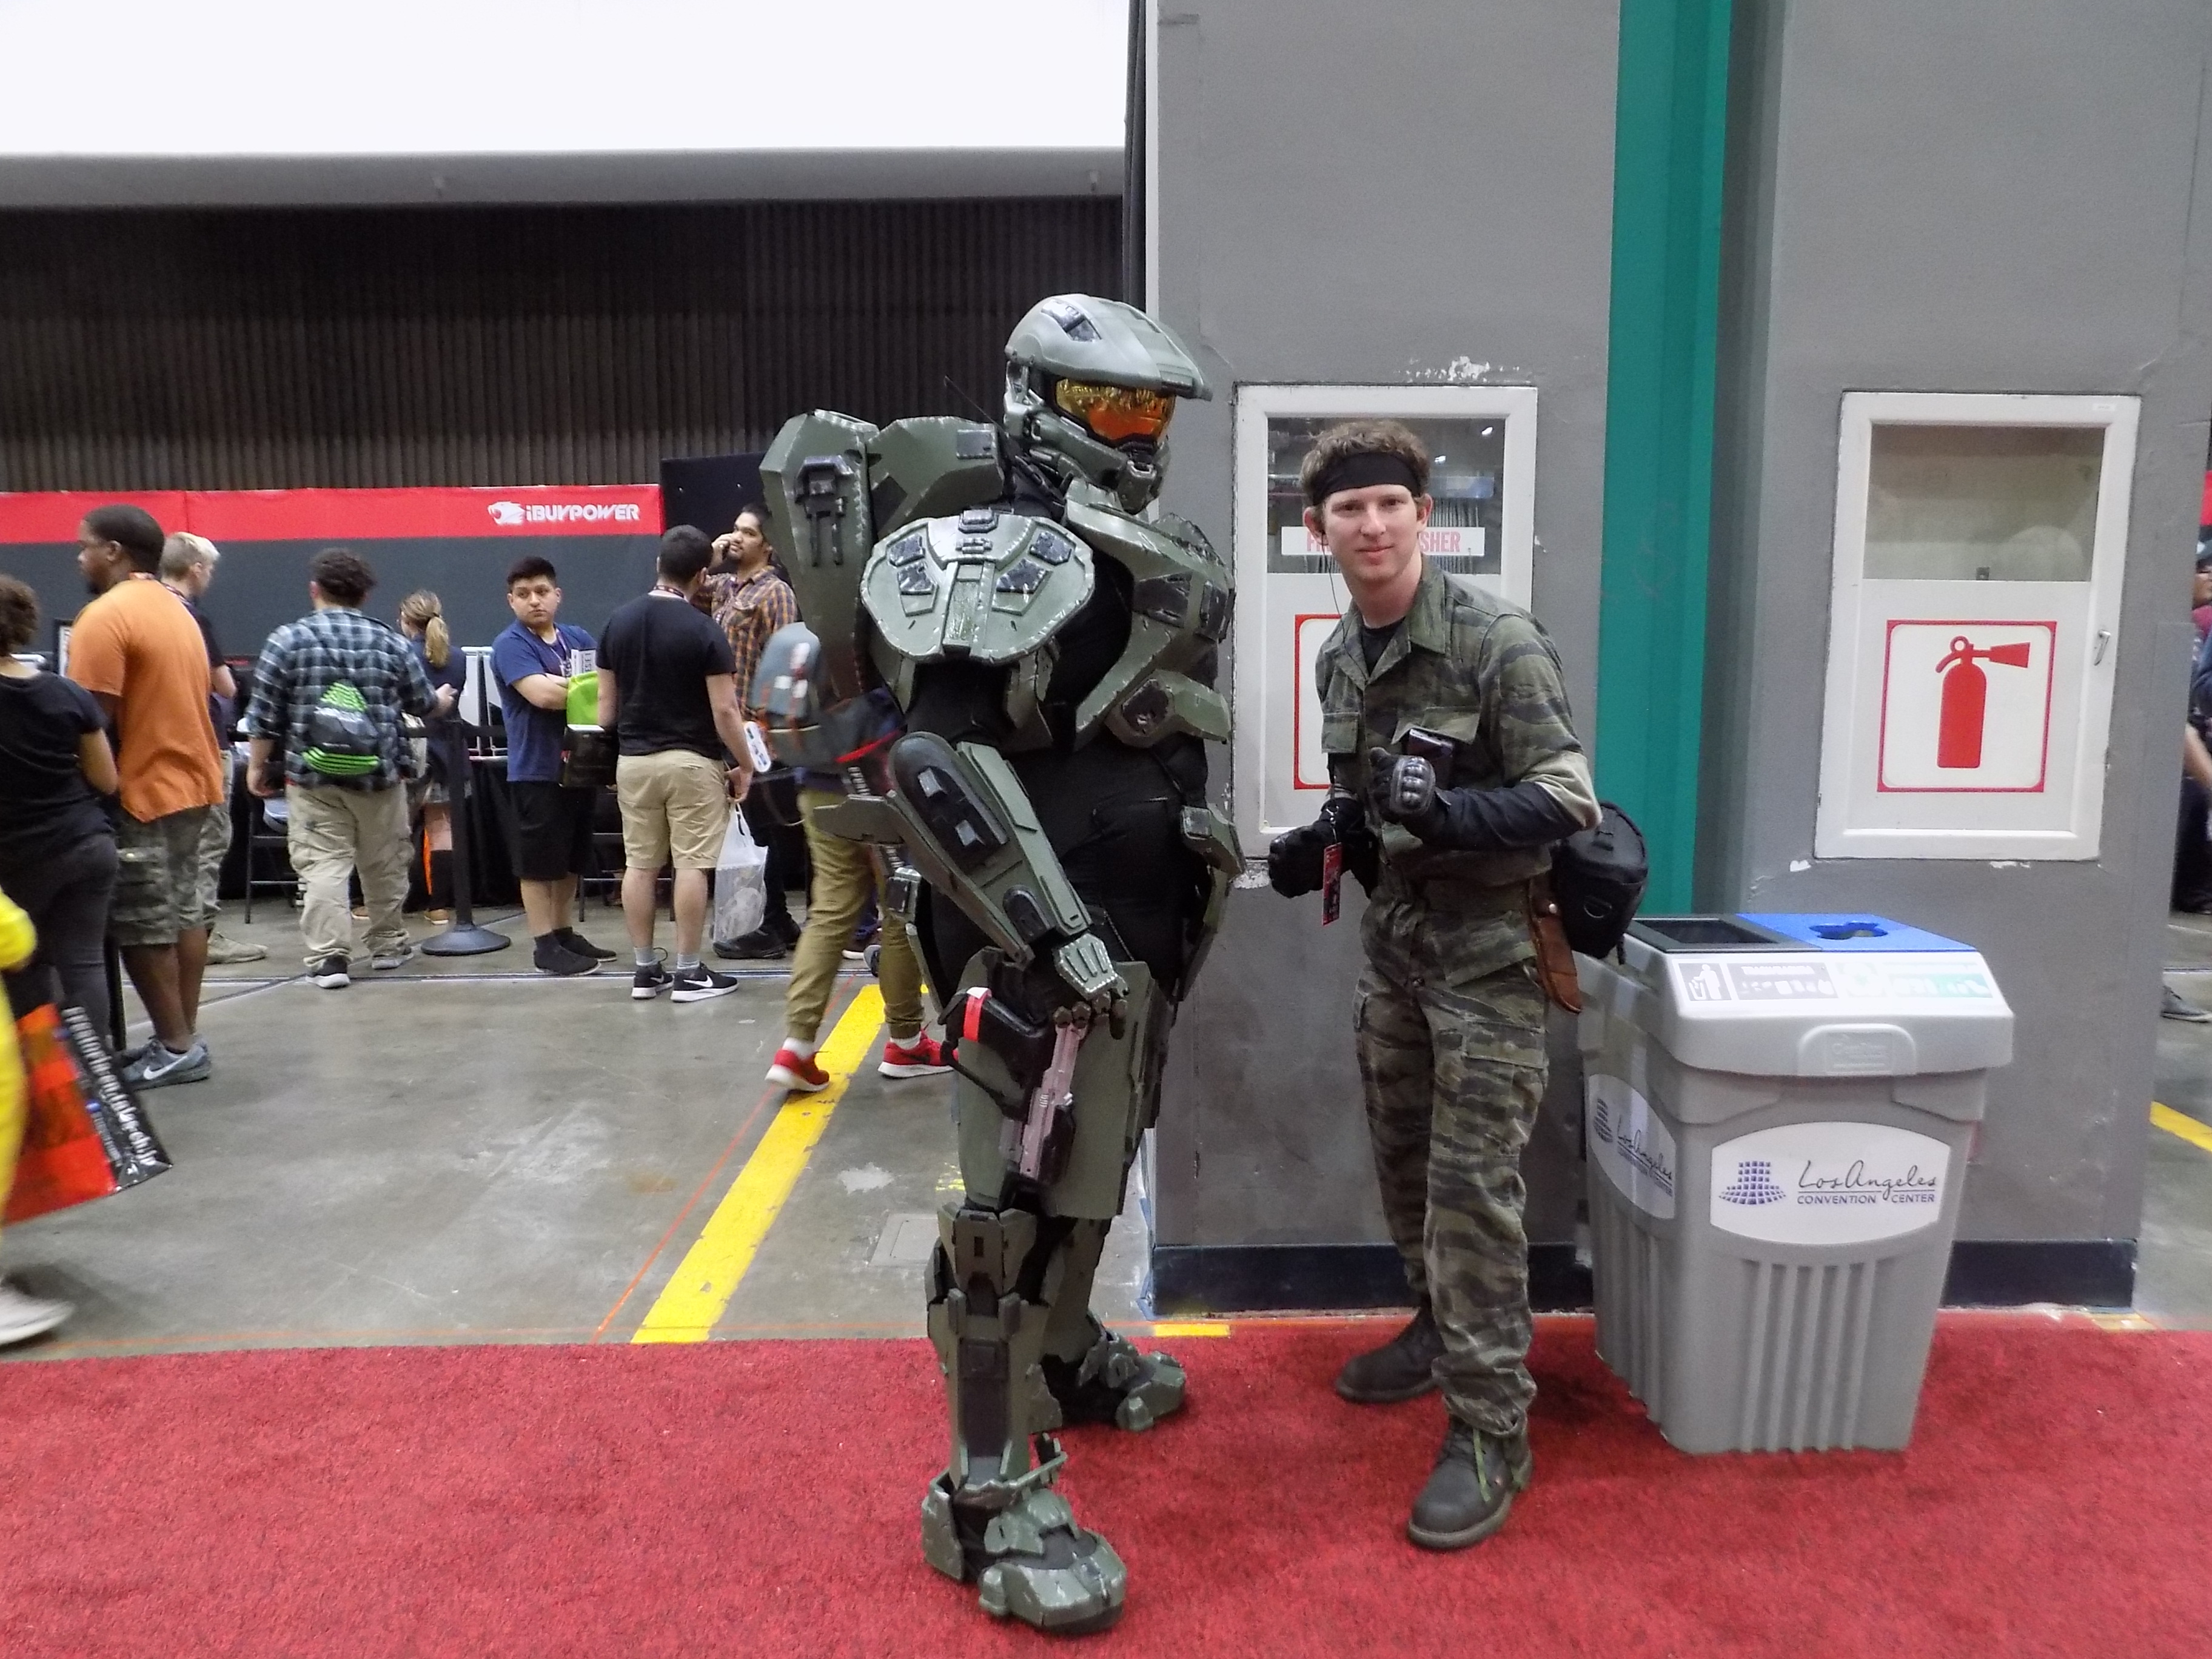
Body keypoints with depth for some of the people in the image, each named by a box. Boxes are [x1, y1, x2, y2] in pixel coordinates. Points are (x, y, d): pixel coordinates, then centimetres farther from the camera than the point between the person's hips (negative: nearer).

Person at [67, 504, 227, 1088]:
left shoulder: (105, 616, -16)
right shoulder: (177, 611, 13)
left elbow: (95, 719, -19)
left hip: (140, 792, -9)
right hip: (191, 782, 9)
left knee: (142, 927, -1)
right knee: (185, 913, 12)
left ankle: (176, 1047, 4)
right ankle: (185, 1036, 18)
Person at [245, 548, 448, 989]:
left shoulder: (289, 639, -2)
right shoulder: (391, 642, 3)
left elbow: (265, 714, -2)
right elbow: (423, 705, 14)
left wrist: (258, 766, 10)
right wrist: (443, 700, 37)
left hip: (312, 775, -2)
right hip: (379, 773, 2)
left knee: (322, 866, -2)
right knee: (385, 865, 14)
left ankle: (330, 957, -8)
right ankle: (387, 944, 27)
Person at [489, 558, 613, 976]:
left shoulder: (580, 639, 11)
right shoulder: (510, 644, -9)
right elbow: (542, 693, -23)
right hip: (537, 770, -6)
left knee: (572, 861, 15)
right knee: (540, 863, 1)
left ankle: (566, 934, 26)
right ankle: (545, 946, 8)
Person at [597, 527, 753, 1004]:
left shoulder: (618, 622, 4)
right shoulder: (703, 630, -12)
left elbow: (606, 703, 8)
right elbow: (724, 710, -13)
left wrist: (608, 757, 19)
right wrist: (745, 765, -2)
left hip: (633, 759, 5)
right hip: (690, 760, -5)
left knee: (639, 865, 9)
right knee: (691, 865, -1)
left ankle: (645, 970, 15)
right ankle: (689, 973, 3)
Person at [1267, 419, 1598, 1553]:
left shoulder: (1499, 642, -16)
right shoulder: (1338, 659, 6)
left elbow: (1567, 800, -19)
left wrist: (1447, 812, -34)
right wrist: (1323, 844, 0)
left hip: (1487, 944, -7)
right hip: (1393, 932, 7)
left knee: (1472, 1182, -6)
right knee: (1404, 1158, 17)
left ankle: (1490, 1434, 6)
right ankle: (1442, 1327, 39)